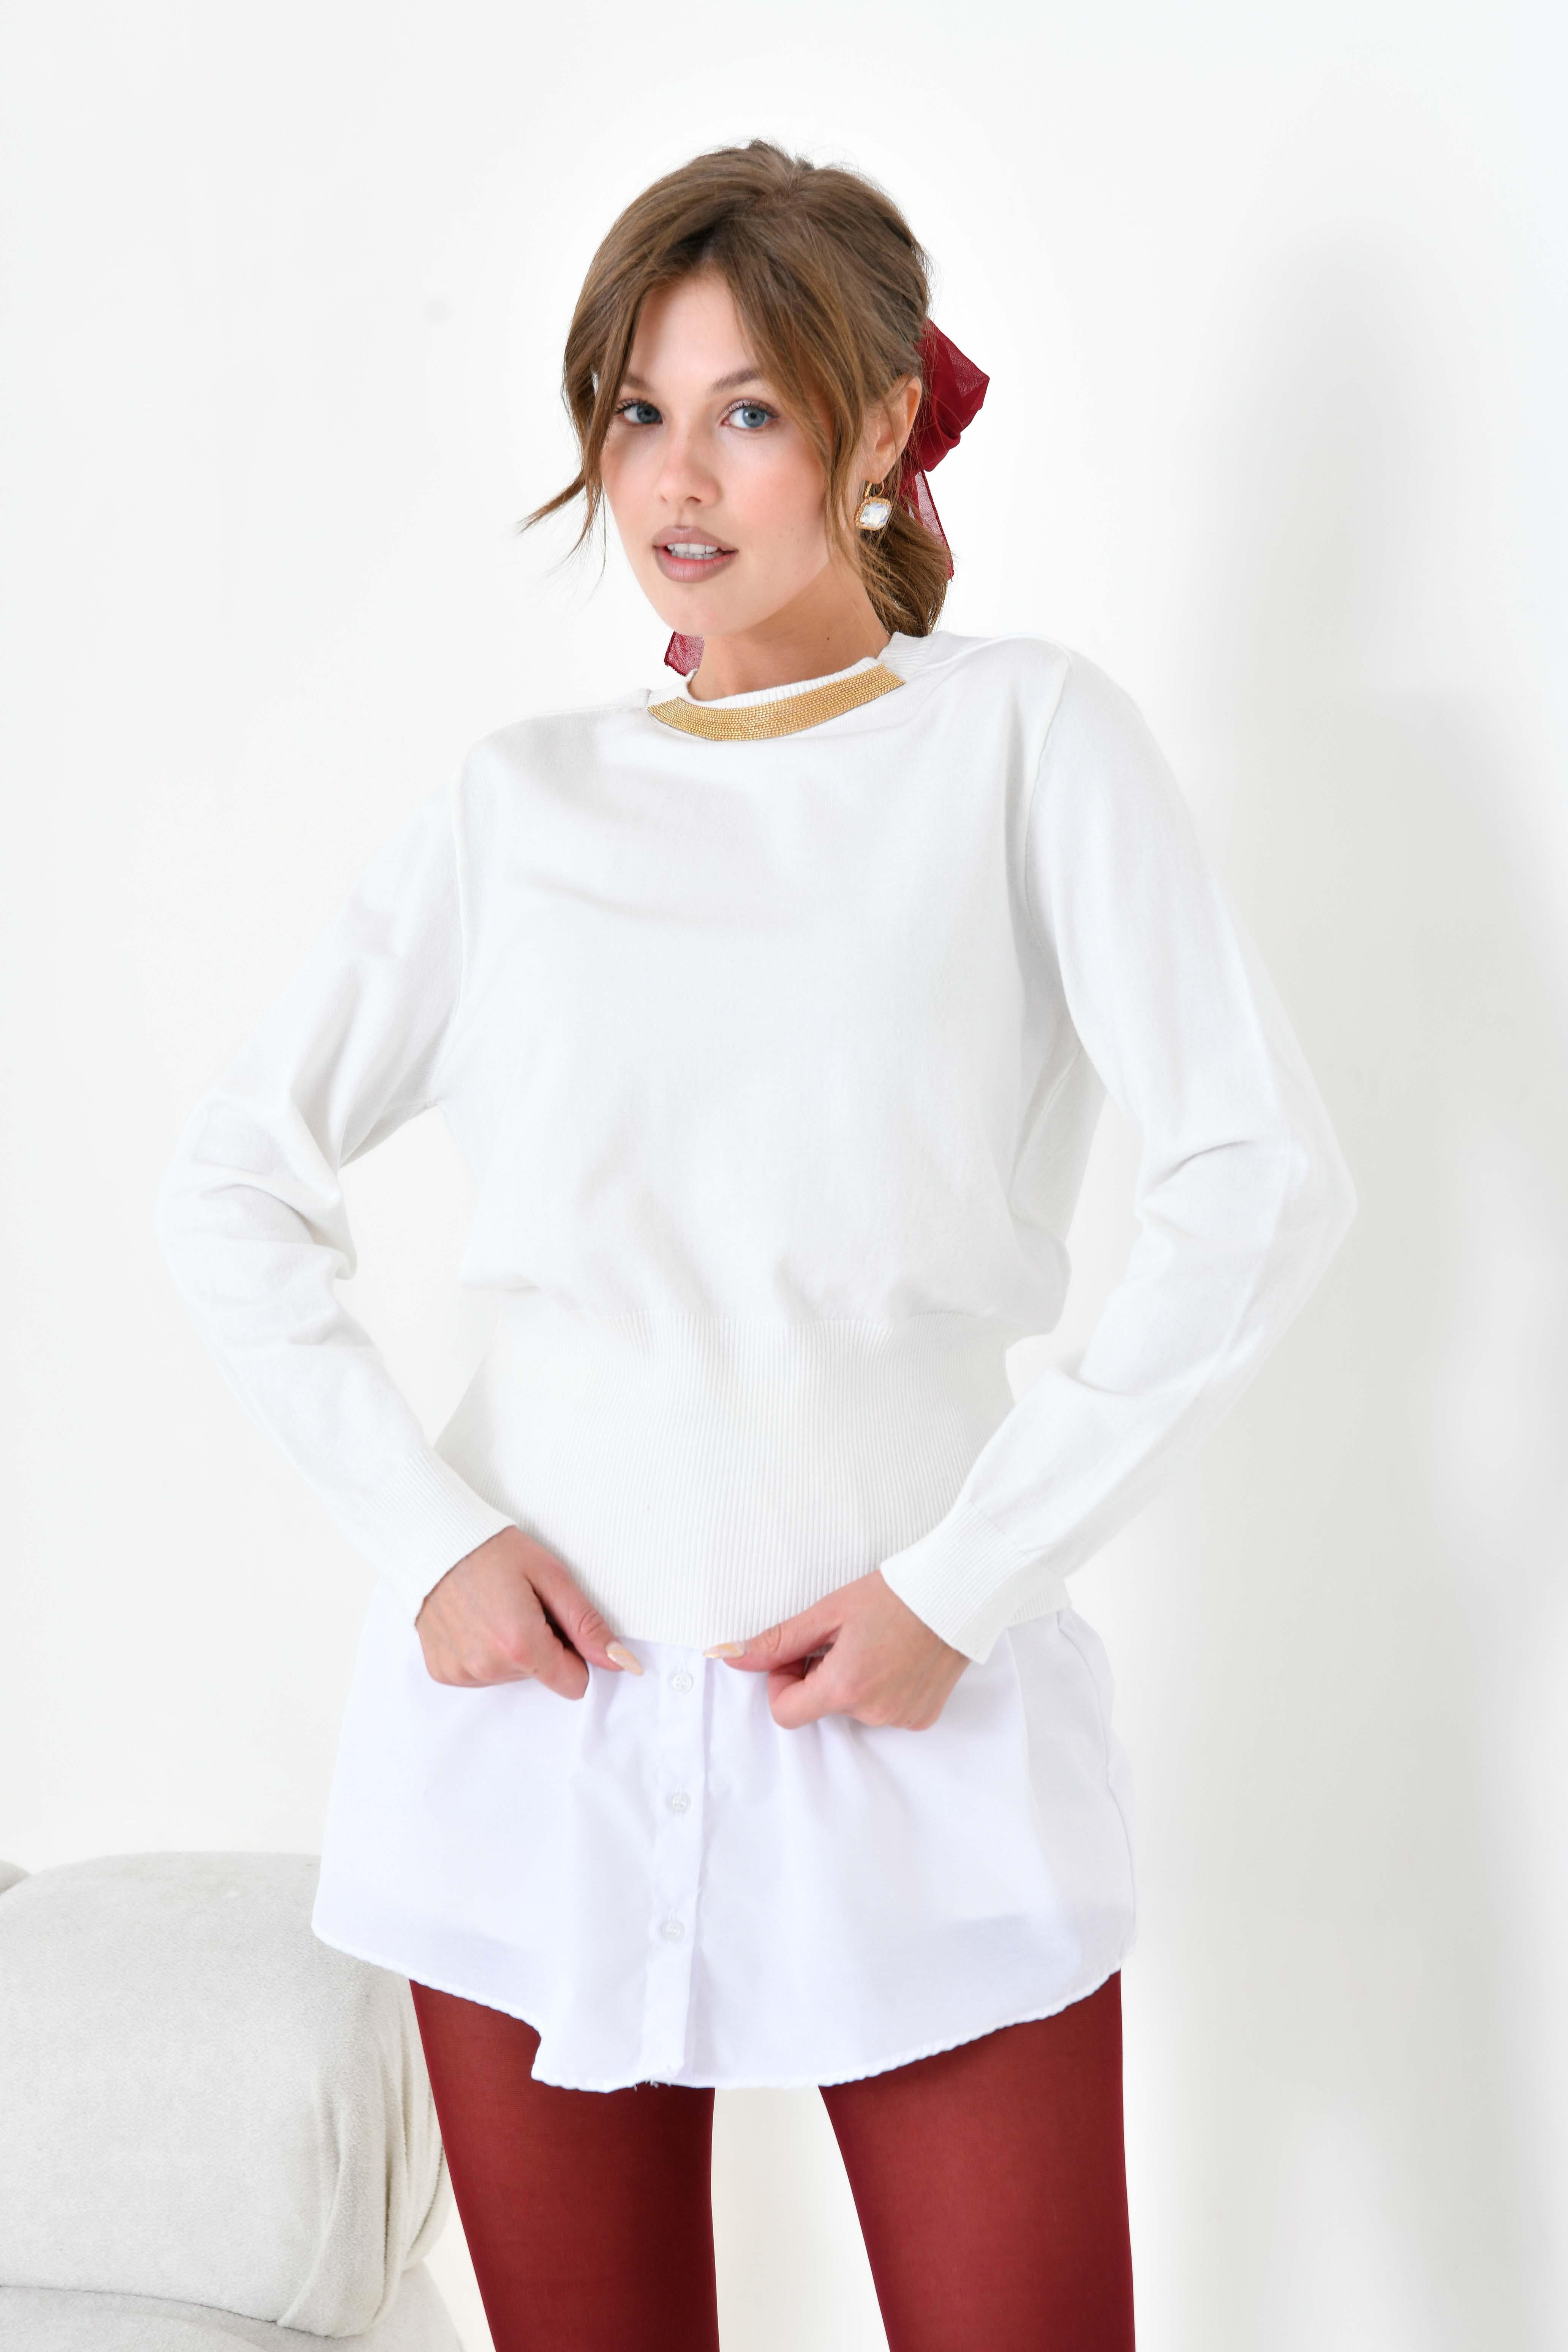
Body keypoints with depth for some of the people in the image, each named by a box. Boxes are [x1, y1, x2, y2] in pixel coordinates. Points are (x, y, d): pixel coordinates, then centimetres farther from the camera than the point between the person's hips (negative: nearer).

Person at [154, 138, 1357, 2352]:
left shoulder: (1023, 734, 0)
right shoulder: (519, 801, 7)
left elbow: (1265, 1183, -9)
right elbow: (232, 1187, 8)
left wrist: (962, 1586, -12)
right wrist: (422, 1534, -5)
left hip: (916, 1713, -2)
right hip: (533, 1691, 2)